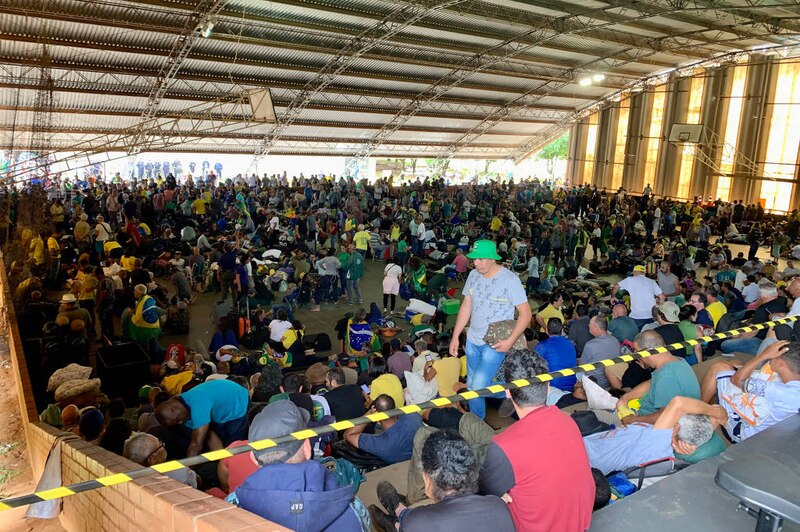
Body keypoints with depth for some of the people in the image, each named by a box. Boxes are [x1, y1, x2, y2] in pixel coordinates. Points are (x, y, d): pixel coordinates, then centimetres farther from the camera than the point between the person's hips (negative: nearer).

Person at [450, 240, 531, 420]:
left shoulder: (509, 279, -15)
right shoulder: (473, 275, 1)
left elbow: (525, 313, -12)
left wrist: (510, 341, -20)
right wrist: (455, 336, 7)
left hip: (495, 343, -5)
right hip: (472, 340, 6)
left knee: (478, 387, -13)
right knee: (471, 386, 13)